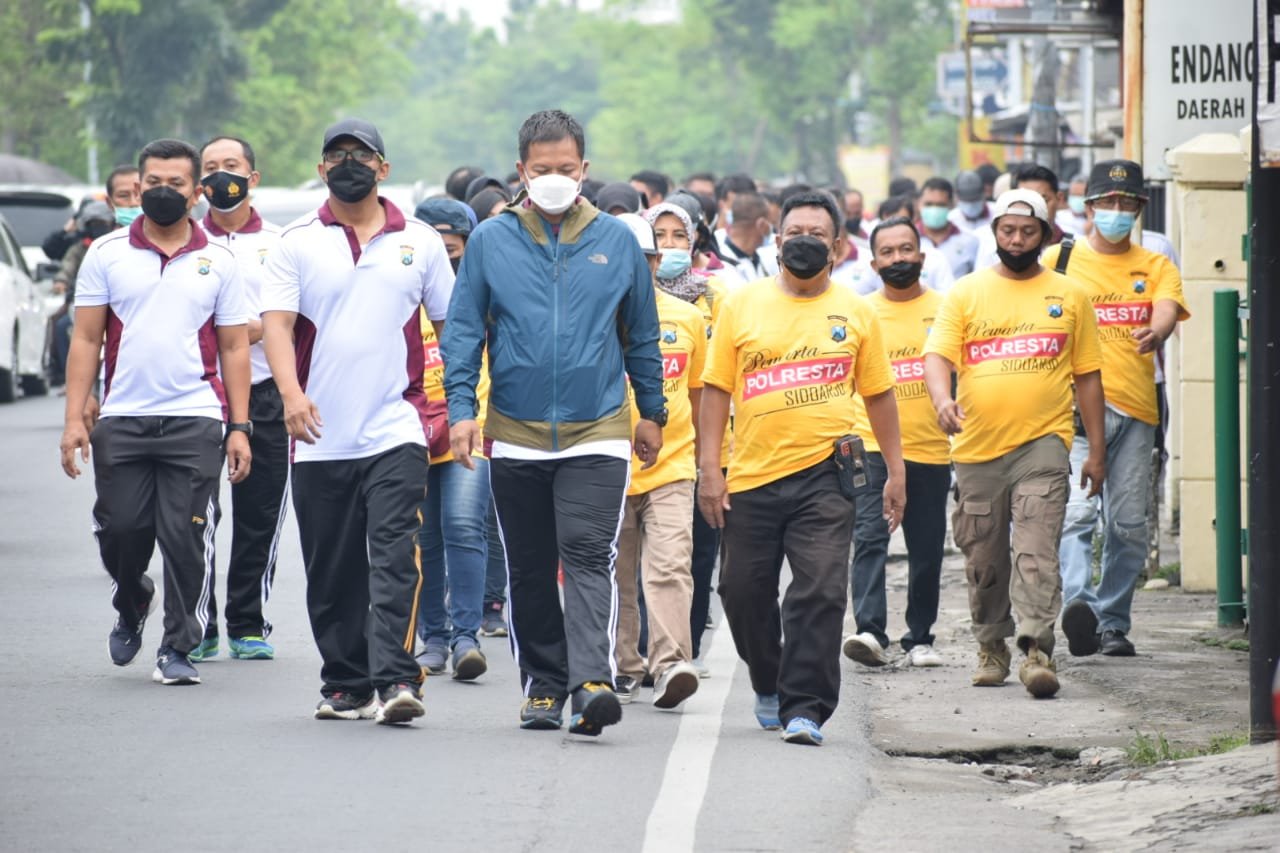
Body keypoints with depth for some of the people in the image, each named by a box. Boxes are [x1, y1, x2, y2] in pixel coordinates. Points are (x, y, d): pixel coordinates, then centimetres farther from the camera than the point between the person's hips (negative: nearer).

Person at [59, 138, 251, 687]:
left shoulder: (218, 263, 7)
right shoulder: (107, 255, 7)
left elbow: (234, 348, 9)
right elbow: (86, 339, 6)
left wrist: (239, 427, 2)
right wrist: (74, 419, -2)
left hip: (195, 421, -1)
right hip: (122, 419, 1)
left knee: (185, 538, -5)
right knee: (120, 529, 0)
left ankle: (178, 648, 5)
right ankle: (131, 606, 31)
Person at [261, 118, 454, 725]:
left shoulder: (419, 241, 9)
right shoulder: (298, 243, 5)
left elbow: (449, 324, 14)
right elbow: (276, 322, -4)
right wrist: (291, 392, -21)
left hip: (396, 430, -1)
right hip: (321, 438, 1)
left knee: (395, 557, -15)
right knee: (332, 572, 6)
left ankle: (396, 678, -21)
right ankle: (346, 685, 17)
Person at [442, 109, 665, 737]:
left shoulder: (616, 241, 4)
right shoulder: (490, 241, 2)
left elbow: (642, 336, 14)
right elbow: (462, 331, 4)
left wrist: (651, 412, 17)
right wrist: (461, 408, -6)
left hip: (598, 433, -1)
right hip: (515, 436, 1)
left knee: (588, 556, -15)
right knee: (529, 569, 9)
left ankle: (591, 681, -24)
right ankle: (543, 683, 19)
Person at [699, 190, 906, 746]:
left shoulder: (856, 314, 7)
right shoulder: (742, 305, 5)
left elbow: (878, 394, 12)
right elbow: (716, 389, 5)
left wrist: (895, 471, 9)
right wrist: (709, 468, -2)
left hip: (823, 474, -1)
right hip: (752, 474, 1)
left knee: (820, 592, -12)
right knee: (744, 591, 9)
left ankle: (805, 709, -10)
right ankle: (770, 687, 32)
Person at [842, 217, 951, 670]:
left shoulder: (945, 309, 5)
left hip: (930, 450, 1)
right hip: (871, 447, -1)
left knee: (926, 549, 6)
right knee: (869, 538, -15)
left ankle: (919, 639, 16)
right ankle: (869, 631, -23)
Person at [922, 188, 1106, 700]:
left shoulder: (1068, 297, 9)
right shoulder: (966, 293, 8)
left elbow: (1087, 375, 12)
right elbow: (937, 354, -2)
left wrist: (1095, 451, 8)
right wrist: (942, 398, -24)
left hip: (1042, 445, -2)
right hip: (977, 447, 2)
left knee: (1037, 552, -15)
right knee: (983, 559, 9)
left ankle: (1037, 650, -21)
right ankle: (991, 647, 25)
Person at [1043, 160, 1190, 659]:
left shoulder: (1156, 267, 13)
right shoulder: (1058, 260, 9)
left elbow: (1166, 311, -7)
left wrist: (1155, 334, -29)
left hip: (1136, 410, 3)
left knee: (1128, 523, 4)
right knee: (1076, 508, -20)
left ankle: (1113, 623, 12)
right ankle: (1078, 602, -35)